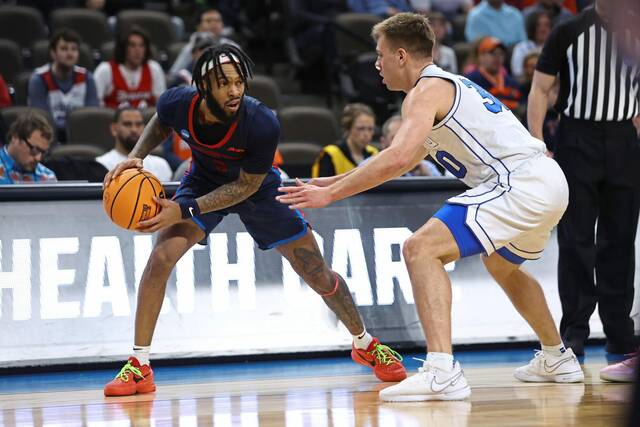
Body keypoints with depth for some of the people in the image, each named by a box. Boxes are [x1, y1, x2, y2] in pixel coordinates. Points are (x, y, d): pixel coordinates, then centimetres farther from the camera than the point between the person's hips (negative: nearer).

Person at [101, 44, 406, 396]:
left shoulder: (262, 124, -38)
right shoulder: (178, 104, -29)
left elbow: (246, 185, -26)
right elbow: (159, 125, -2)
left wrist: (185, 210, -34)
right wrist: (136, 156, -20)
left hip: (256, 189, -1)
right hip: (204, 180, 1)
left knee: (318, 274, 4)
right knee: (161, 257, -21)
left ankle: (365, 344, 30)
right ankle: (139, 367, -12)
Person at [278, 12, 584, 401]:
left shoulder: (427, 89, -5)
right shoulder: (451, 85, 25)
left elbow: (398, 158, -21)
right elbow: (407, 161, 36)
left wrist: (331, 194, -16)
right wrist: (336, 181, 35)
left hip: (520, 182, -10)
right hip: (549, 180, 10)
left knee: (421, 249, -15)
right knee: (502, 264, 36)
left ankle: (443, 372, -28)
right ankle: (557, 360, 48)